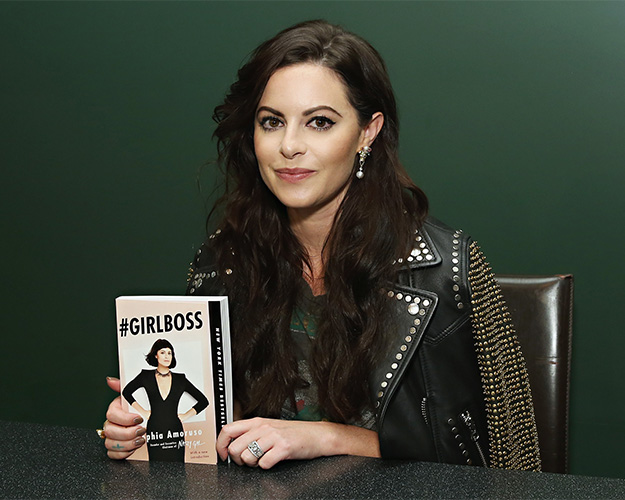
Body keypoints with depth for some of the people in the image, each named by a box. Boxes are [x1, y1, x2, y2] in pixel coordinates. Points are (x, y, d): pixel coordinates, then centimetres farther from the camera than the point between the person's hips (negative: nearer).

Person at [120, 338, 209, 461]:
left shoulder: (180, 379, 8)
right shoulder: (146, 376, 7)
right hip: (154, 430, 0)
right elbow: (126, 392, 20)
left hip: (174, 431, 0)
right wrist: (143, 412, 13)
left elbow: (203, 401, 16)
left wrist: (185, 416, 7)